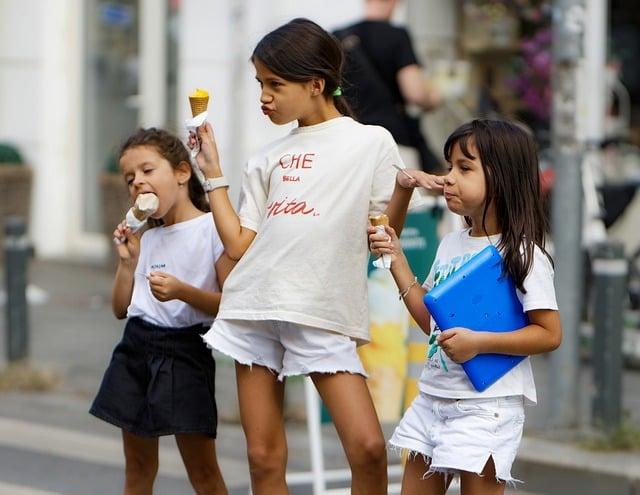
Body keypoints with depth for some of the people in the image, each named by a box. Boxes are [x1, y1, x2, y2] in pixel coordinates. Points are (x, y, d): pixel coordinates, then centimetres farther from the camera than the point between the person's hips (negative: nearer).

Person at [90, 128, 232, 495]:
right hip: (135, 347, 7)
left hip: (184, 350, -7)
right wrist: (127, 261, 5)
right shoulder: (146, 238, 16)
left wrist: (182, 291, -24)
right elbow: (121, 309, 18)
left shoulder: (212, 228, -6)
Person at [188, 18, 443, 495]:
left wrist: (403, 190, -16)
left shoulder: (371, 142, 4)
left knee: (368, 447, -14)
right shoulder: (269, 160, 15)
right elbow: (239, 245, 9)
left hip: (323, 314, -4)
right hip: (256, 309, 4)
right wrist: (213, 173, 9)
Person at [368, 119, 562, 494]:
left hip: (488, 404, -8)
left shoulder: (522, 254, -12)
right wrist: (397, 259, 11)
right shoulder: (451, 244, 10)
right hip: (435, 396, 8)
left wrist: (479, 342, -23)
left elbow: (550, 334, -14)